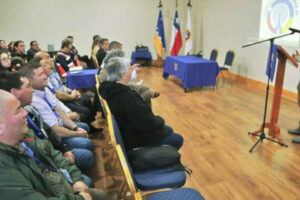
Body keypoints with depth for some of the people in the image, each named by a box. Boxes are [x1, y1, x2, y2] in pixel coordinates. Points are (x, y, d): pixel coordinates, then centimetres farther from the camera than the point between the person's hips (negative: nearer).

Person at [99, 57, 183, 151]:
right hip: (137, 140, -10)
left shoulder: (108, 88, -7)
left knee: (168, 129, 24)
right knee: (178, 139, 4)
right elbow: (149, 124, -28)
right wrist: (160, 120, -10)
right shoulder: (128, 98, -37)